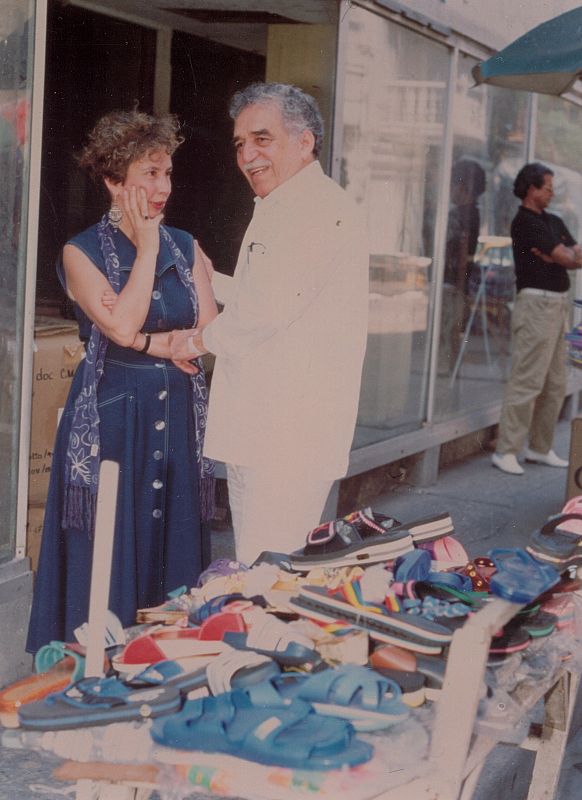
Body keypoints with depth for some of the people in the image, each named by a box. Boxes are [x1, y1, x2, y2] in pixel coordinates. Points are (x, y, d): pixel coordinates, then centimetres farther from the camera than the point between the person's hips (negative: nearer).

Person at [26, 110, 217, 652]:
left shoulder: (185, 247, 8)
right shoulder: (82, 253, -4)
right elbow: (121, 325, -20)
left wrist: (147, 342, -13)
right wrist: (147, 248, -12)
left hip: (178, 416, 4)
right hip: (110, 418, -4)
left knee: (174, 546, 9)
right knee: (109, 558, 1)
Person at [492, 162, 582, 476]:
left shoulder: (553, 222, 19)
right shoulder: (525, 222, -9)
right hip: (536, 302, -9)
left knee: (555, 383, 11)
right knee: (527, 380, -11)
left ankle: (540, 447, 20)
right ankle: (506, 450, -8)